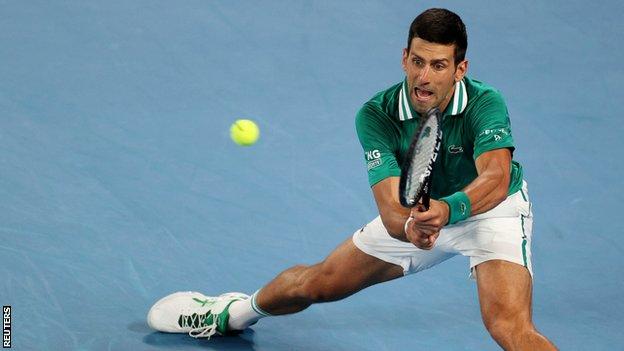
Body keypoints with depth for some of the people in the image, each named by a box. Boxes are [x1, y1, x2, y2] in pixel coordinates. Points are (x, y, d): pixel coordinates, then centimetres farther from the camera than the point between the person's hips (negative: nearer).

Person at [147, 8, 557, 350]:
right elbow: (391, 206, -34)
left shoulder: (485, 104, -32)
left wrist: (449, 208, -68)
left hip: (490, 209, -4)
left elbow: (496, 178, -48)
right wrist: (410, 227, -57)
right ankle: (236, 311, 47)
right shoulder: (377, 116, -25)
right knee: (317, 282, 16)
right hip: (418, 211, 4)